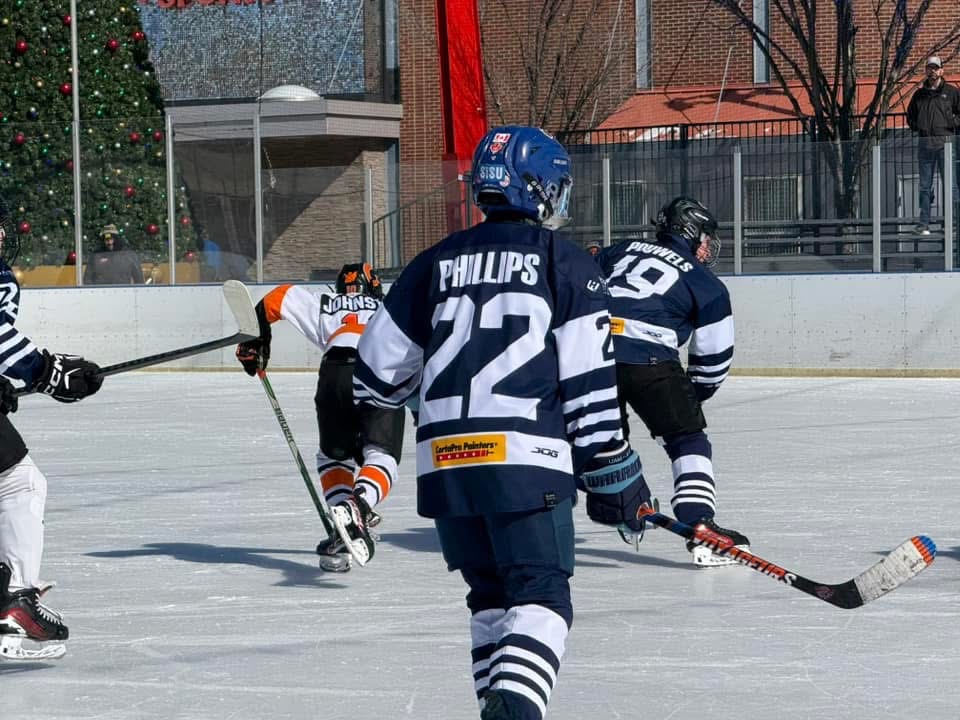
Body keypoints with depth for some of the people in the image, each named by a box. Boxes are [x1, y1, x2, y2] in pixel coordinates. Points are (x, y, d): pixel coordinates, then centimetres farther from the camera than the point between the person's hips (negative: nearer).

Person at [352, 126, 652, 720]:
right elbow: (589, 382, -3)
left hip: (444, 459, 5)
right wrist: (613, 475, 1)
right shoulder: (565, 263, 3)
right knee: (540, 596, -5)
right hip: (525, 457, -5)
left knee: (491, 595, 19)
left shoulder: (437, 263, 15)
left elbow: (379, 364, 19)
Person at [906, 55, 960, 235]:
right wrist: (917, 126, 9)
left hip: (945, 142, -3)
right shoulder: (919, 94, 15)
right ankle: (924, 224, 6)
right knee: (925, 185, 4)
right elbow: (910, 115, 25)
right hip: (925, 144, 3)